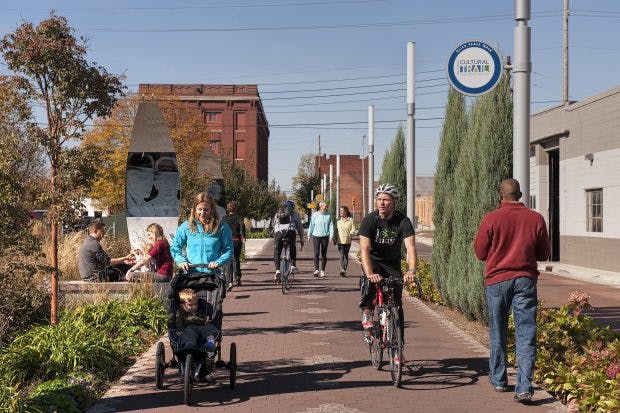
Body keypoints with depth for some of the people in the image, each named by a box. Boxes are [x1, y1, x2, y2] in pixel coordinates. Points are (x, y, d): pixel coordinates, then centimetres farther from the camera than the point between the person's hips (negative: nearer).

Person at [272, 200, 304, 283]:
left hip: (279, 232, 0)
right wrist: (301, 240, 30)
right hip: (290, 232, 0)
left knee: (277, 253, 9)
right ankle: (293, 265, 13)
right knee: (292, 249, 26)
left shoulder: (277, 214, 30)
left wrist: (275, 238, 41)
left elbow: (274, 226, 32)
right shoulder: (294, 214, 25)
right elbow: (299, 227, 25)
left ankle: (277, 271, -5)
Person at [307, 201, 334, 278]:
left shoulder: (328, 216, 5)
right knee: (316, 253, -11)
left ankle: (322, 271, 13)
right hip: (316, 236, -1)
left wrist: (331, 235, -6)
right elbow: (311, 225, 7)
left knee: (324, 254, 5)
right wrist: (309, 235, 7)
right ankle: (316, 270, -12)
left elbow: (331, 226, 5)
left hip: (325, 237, 1)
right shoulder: (314, 215, 2)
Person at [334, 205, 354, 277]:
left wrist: (350, 234, -18)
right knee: (342, 256, -12)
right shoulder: (338, 221, 11)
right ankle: (342, 270, -23)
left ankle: (345, 270, 17)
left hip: (347, 241, -1)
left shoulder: (350, 220, 3)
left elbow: (352, 229, -1)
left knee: (346, 256, 8)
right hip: (340, 241, 1)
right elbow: (336, 230, 14)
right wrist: (334, 239, 6)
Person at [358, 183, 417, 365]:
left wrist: (411, 271, -50)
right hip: (373, 261, -1)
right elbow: (365, 249, -32)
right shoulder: (369, 220, -22)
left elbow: (410, 248, -32)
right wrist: (370, 273, -49)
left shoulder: (403, 221, -20)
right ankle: (367, 311, -10)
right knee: (369, 280, -36)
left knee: (397, 305, -5)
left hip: (393, 264, 1)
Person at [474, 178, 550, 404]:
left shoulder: (491, 219, -8)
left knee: (498, 332, 14)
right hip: (526, 280, 1)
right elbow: (544, 254, 7)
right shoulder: (536, 219, -2)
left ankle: (498, 379, 26)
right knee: (526, 335, 1)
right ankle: (524, 387, -6)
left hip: (497, 279, 0)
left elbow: (480, 252, -1)